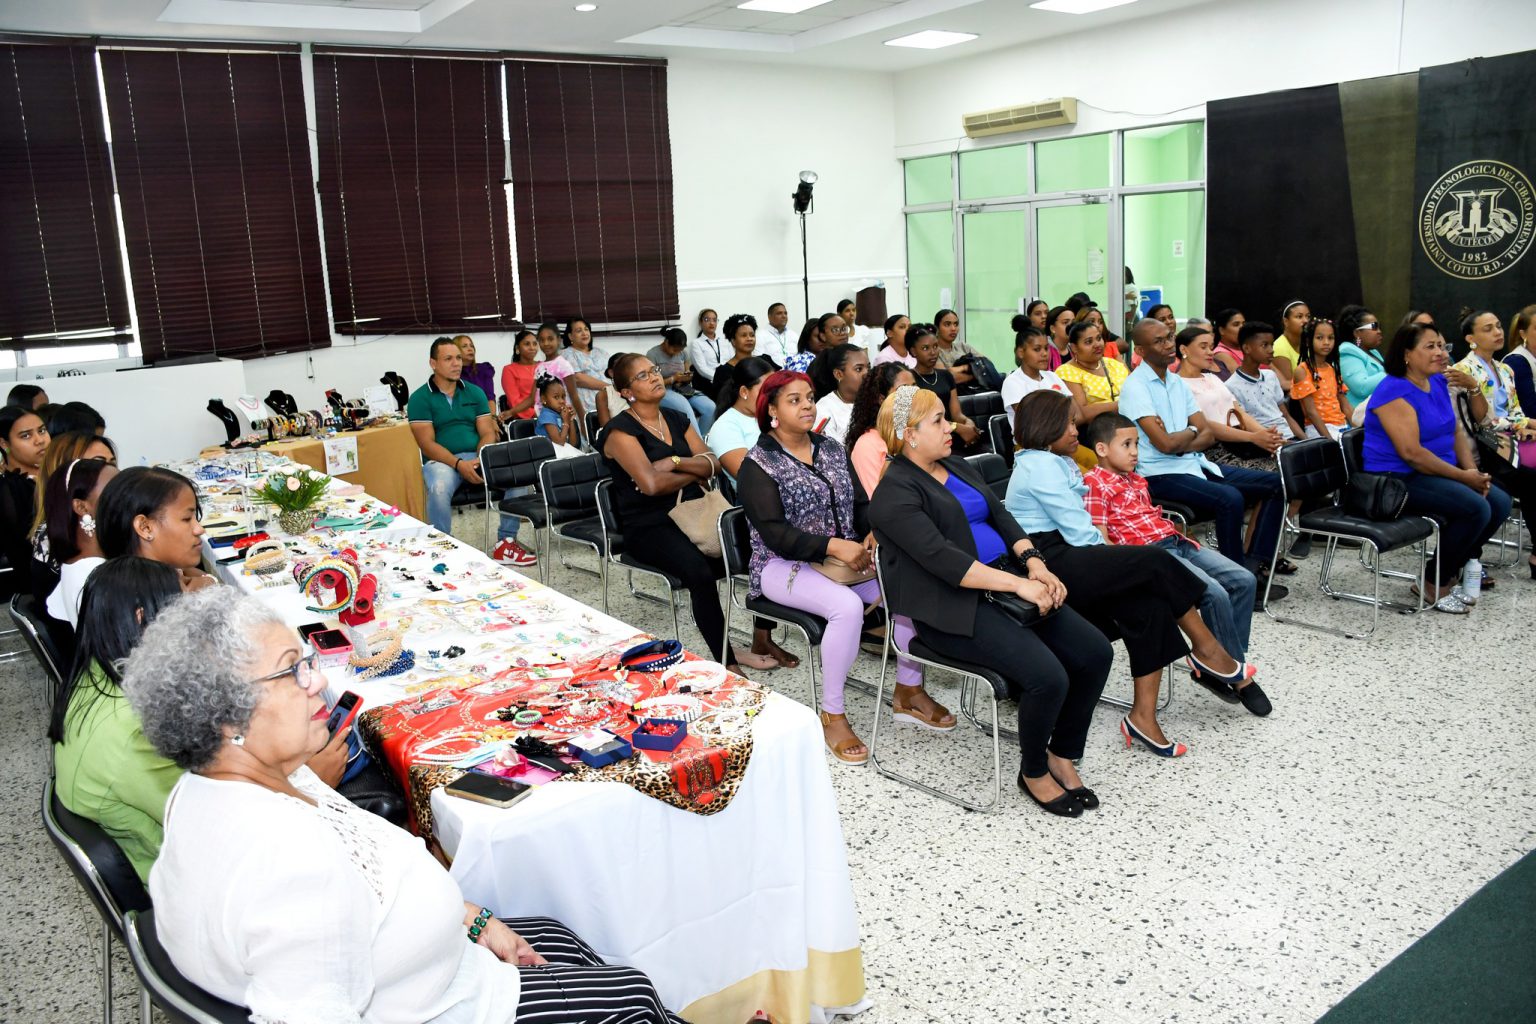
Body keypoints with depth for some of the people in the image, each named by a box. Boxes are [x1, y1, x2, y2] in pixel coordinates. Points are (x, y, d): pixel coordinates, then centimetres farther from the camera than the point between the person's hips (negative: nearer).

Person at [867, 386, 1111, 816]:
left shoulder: (957, 467, 17)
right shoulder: (895, 494, -10)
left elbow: (1001, 516, 13)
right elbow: (943, 559, -20)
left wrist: (1034, 563, -5)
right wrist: (1018, 585, -23)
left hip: (1005, 581, 8)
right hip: (954, 608, -8)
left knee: (1095, 652, -6)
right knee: (1047, 676, -24)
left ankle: (1062, 756, 12)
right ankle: (1033, 773, 3)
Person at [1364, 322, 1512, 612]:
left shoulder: (1438, 383, 10)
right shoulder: (1394, 391, -18)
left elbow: (1455, 432, 15)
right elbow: (1411, 452, -24)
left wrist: (1473, 472, -2)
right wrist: (1463, 476, -17)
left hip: (1438, 474, 9)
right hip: (1398, 480, -9)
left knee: (1500, 502, 0)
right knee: (1476, 509, -23)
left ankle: (1449, 572, 13)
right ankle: (1435, 584, -5)